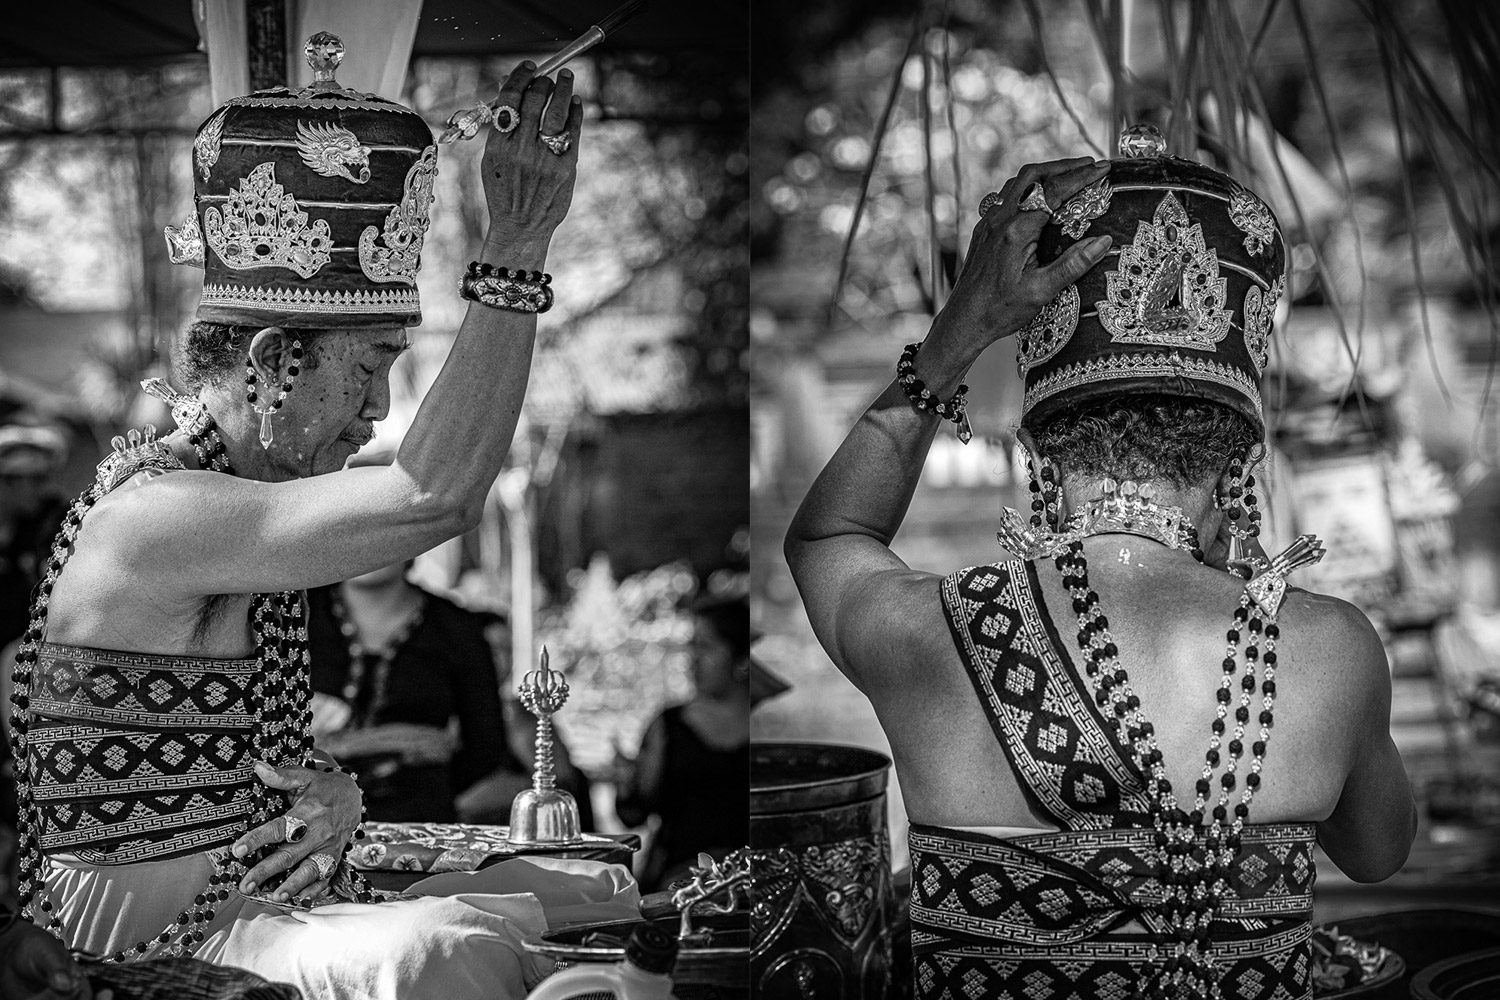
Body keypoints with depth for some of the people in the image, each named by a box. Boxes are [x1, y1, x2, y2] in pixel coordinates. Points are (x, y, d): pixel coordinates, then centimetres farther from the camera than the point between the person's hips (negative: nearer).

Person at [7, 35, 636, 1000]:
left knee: (603, 893, 10)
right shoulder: (151, 516, -21)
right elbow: (436, 497, -32)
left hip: (269, 906, 10)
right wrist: (518, 249, -29)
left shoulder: (245, 498, 10)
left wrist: (334, 796, -7)